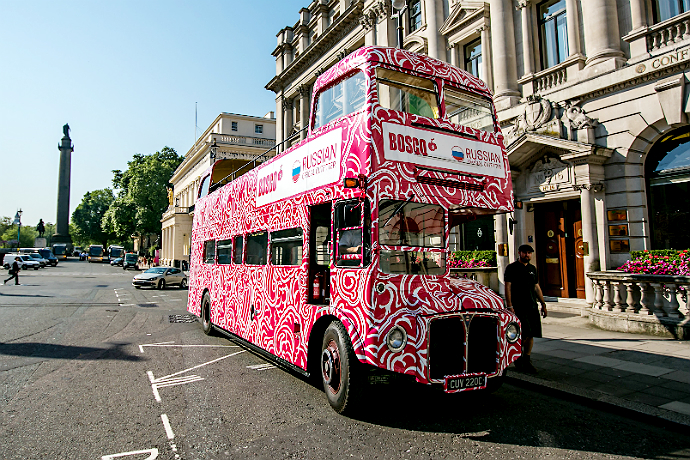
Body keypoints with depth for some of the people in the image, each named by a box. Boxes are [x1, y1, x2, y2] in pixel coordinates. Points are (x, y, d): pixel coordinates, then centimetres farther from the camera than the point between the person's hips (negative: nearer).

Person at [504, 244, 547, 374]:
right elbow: (508, 287, -8)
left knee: (531, 335, 6)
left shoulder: (532, 268, 16)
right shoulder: (512, 268, -3)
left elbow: (536, 287, 21)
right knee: (524, 334, -11)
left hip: (532, 307, 6)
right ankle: (518, 357, 10)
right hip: (518, 307, -6)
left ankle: (526, 361, 17)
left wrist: (543, 303, 16)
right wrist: (509, 306, -15)